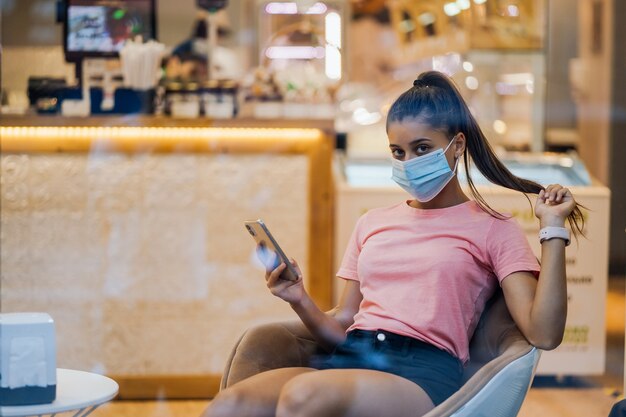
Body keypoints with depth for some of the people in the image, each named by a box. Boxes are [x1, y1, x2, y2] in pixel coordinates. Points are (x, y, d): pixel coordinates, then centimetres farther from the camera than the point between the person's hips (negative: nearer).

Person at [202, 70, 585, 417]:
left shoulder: (493, 230, 11)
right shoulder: (373, 224, 25)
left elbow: (543, 335, -2)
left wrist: (553, 229, -4)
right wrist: (301, 302, 2)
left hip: (423, 371, -4)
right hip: (348, 360, 4)